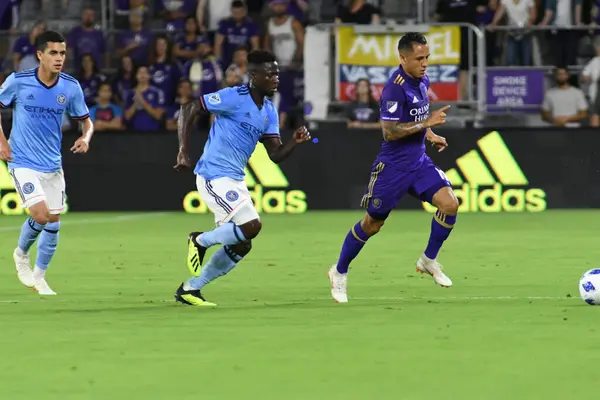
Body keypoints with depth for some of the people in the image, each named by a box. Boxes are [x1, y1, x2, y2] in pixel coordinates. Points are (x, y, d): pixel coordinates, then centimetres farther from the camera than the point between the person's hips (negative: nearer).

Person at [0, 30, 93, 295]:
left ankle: (39, 276, 24)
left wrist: (86, 137, -15)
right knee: (41, 215, -18)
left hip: (53, 165, 4)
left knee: (53, 222, 5)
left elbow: (85, 120, 7)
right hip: (23, 162, -4)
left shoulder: (71, 87, -5)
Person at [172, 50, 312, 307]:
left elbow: (275, 155, 8)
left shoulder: (269, 111, 10)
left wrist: (294, 142, -12)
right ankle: (200, 241, 4)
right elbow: (188, 109, -12)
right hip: (214, 176, -9)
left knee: (241, 245, 9)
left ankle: (190, 289, 20)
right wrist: (184, 151, -19)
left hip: (235, 179, 9)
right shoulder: (233, 97, -13)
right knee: (251, 226, -21)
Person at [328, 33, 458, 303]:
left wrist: (430, 136, 9)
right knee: (372, 224, 4)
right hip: (393, 166, -7)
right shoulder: (396, 88, -21)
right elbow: (389, 131, -25)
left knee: (450, 203, -12)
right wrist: (426, 123, -26)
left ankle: (429, 260, 7)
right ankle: (339, 272, 24)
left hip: (418, 161, 7)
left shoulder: (422, 81, 5)